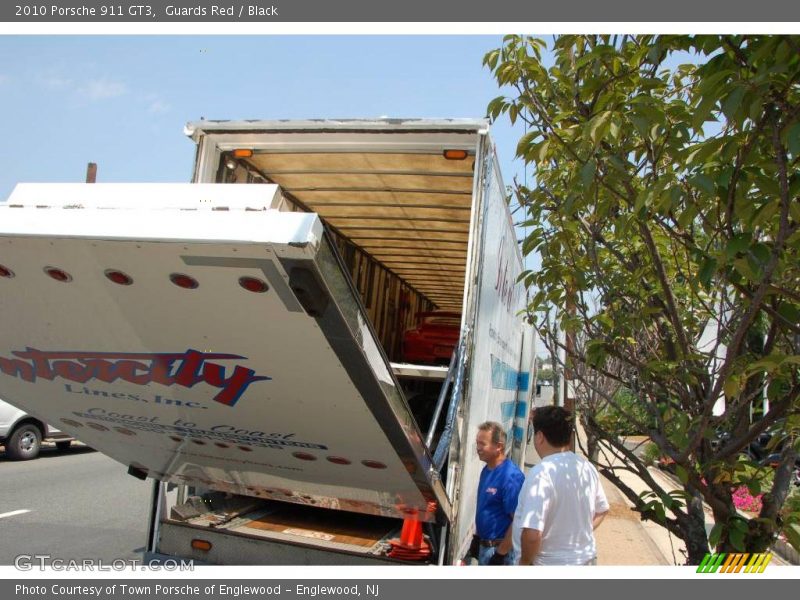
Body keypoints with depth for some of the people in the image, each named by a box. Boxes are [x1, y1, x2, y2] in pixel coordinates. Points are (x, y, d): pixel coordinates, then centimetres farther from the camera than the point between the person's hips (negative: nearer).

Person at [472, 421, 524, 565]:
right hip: (484, 545, 9)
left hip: (501, 548, -9)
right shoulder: (486, 470, 5)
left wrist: (501, 554, -20)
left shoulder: (511, 476, -23)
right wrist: (477, 537, 17)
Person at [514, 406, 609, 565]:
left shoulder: (542, 474, -27)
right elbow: (601, 510, 14)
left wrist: (524, 562, -15)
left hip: (551, 564, -7)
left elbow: (532, 534, -31)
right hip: (587, 559, 7)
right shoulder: (587, 467, -1)